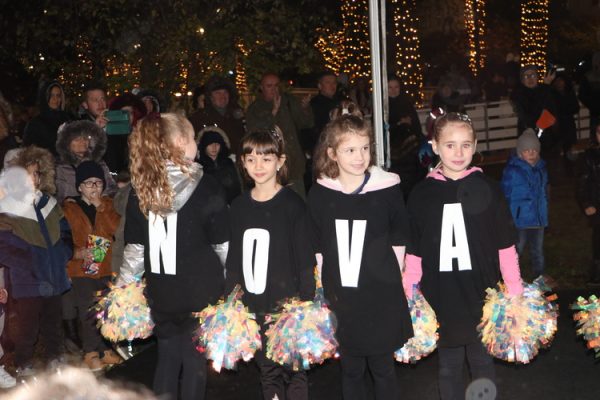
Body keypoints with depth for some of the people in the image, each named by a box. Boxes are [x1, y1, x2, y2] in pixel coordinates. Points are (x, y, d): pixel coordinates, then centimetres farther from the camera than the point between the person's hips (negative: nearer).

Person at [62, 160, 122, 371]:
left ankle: (104, 350, 15)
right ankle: (91, 353, 5)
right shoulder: (69, 209, 3)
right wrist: (78, 253, -15)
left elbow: (117, 228, -4)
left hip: (106, 269, 3)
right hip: (82, 269, -3)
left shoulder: (107, 205, 11)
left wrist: (100, 207, -11)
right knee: (88, 313, -8)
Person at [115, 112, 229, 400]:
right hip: (200, 291, -4)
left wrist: (123, 286, 16)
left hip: (161, 292, 4)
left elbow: (134, 247, 4)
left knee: (168, 356, 19)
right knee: (195, 360, 9)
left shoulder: (141, 189, 0)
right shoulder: (206, 188, -11)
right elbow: (223, 244, -6)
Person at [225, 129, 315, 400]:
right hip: (253, 306, 4)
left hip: (288, 304, -4)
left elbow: (306, 259, -8)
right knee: (267, 372, 13)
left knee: (293, 370, 4)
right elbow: (233, 260, 11)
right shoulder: (239, 206, 7)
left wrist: (306, 304, -12)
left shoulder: (293, 205, -7)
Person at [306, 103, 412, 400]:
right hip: (341, 299, 1)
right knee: (351, 370, 13)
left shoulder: (387, 189, -6)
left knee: (382, 367, 9)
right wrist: (330, 286, 3)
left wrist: (386, 278, 2)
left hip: (382, 299, -1)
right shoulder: (320, 194, -3)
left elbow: (398, 240, 3)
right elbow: (318, 248, 4)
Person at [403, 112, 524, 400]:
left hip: (481, 295, 0)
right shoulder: (422, 193, -1)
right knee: (449, 366, 12)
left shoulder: (487, 189, -2)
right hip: (440, 297, 0)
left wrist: (516, 294, -1)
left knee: (483, 363, 13)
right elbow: (413, 251, 3)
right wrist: (409, 295, 0)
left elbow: (506, 245, 1)